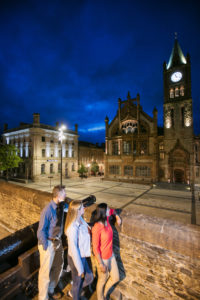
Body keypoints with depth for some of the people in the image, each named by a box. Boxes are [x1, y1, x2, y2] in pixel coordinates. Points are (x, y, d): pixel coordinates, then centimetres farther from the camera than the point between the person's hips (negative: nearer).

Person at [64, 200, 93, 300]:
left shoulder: (80, 220, -12)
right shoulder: (73, 227, -35)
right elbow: (73, 248, -26)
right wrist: (80, 269, -16)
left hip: (82, 257, 8)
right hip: (75, 259, -8)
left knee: (89, 278, 26)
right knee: (77, 282, 21)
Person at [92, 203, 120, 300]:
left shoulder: (106, 220, -11)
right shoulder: (97, 228, -32)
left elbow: (111, 211, 10)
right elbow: (95, 247, -23)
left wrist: (117, 216, 2)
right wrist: (100, 264, -16)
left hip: (111, 255, 7)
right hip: (103, 258, -7)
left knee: (115, 278, 23)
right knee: (102, 281, 20)